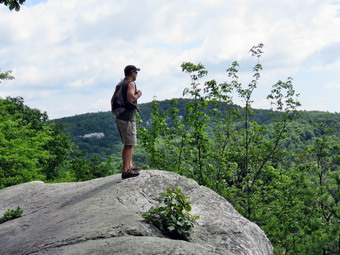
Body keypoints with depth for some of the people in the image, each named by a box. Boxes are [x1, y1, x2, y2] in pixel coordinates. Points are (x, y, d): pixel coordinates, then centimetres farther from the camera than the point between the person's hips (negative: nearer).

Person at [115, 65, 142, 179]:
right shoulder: (130, 83, -12)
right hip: (127, 118, -10)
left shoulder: (120, 84, 16)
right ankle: (125, 171, -9)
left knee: (129, 144, 19)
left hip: (120, 117, 10)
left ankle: (130, 166, 27)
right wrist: (138, 94, -8)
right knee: (129, 145, -7)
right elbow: (131, 98, -27)